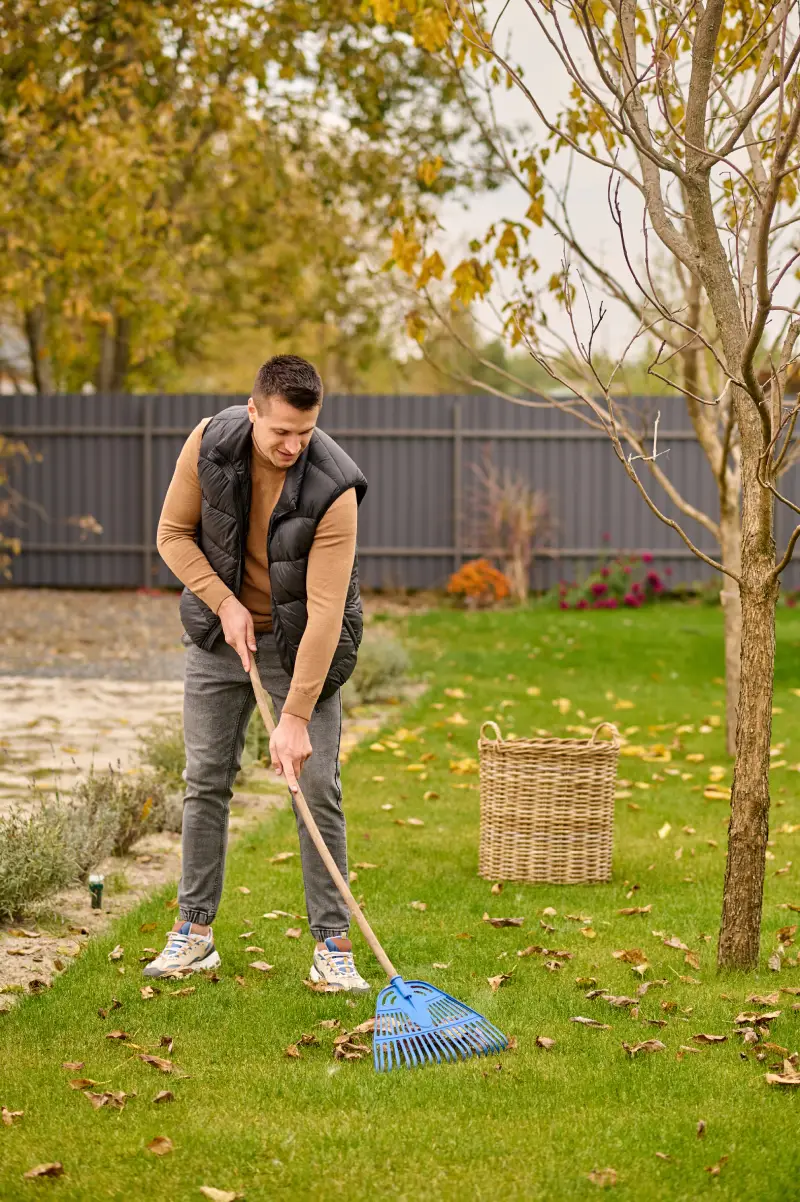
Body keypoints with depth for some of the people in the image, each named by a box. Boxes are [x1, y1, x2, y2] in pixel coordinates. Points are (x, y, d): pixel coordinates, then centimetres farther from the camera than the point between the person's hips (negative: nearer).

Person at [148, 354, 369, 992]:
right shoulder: (209, 443, -17)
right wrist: (225, 603, -17)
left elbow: (325, 612, -30)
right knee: (206, 781, 6)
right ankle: (195, 933, 16)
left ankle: (333, 946, 1)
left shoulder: (333, 488, -28)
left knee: (317, 788, -7)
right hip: (220, 630, 3)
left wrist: (295, 718, -32)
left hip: (302, 645, -3)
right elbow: (174, 534, -4)